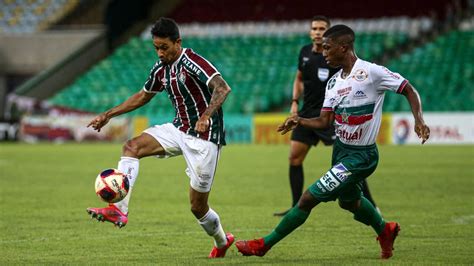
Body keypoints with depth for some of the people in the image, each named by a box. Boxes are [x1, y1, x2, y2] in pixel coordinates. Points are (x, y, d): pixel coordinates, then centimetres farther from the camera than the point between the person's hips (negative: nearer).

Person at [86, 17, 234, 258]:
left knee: (197, 206, -2)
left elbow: (223, 88, -31)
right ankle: (119, 209, -23)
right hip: (179, 129, 7)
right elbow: (144, 96, 24)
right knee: (132, 146, -14)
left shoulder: (192, 62, -19)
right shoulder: (160, 69, 6)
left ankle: (222, 241, 28)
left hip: (204, 137, -7)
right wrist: (109, 115, 21)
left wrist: (206, 116, -45)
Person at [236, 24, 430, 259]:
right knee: (349, 201, 29)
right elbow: (324, 121, 3)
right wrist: (299, 121, -14)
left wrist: (419, 120, -24)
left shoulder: (371, 72, -18)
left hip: (360, 156, -9)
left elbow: (409, 91, -11)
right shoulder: (333, 83, 5)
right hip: (340, 149, 9)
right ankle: (385, 231, 56)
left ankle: (264, 244, 0)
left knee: (308, 198, -10)